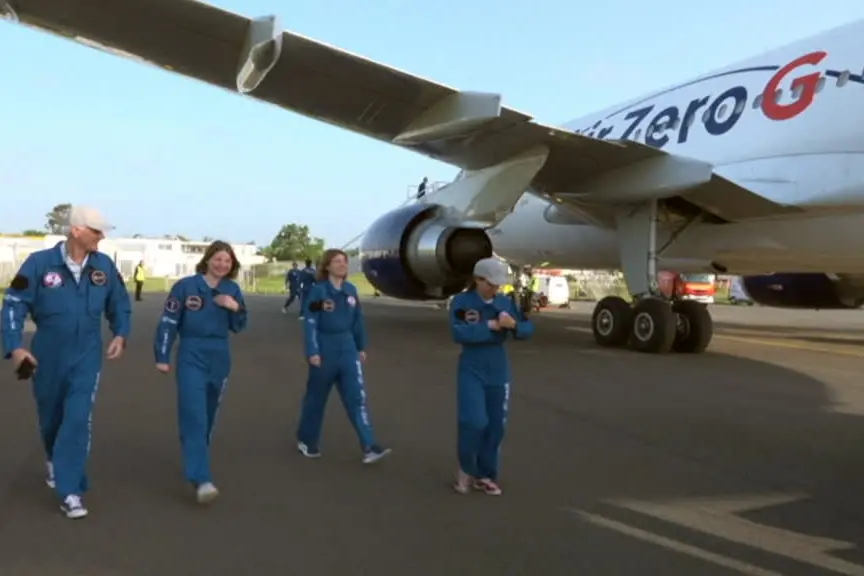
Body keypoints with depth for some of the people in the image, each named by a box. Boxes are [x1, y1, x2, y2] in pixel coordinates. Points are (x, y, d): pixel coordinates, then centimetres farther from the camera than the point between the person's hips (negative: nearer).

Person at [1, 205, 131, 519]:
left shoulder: (104, 265, -5)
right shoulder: (40, 263, -14)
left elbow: (120, 303, 9)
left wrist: (120, 334, -3)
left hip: (86, 358, 0)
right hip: (47, 357, 0)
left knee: (78, 420, -10)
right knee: (51, 418, 18)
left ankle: (70, 492, -4)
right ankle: (55, 461, 50)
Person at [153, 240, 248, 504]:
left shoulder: (232, 289, 4)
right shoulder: (186, 285, -7)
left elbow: (238, 327, 8)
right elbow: (168, 322, -5)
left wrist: (236, 308, -12)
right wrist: (162, 357, -6)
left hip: (220, 358, 4)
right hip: (191, 357, -4)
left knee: (208, 416, 15)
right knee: (194, 416, -13)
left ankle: (195, 463, 36)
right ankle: (202, 480, -18)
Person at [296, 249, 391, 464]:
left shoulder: (351, 290, 5)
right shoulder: (318, 290, -9)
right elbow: (310, 323, -12)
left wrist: (361, 347, 14)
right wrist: (312, 352, -17)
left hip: (348, 348, 4)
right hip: (325, 348, -4)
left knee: (357, 396, -3)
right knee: (316, 397, 9)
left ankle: (369, 447, -6)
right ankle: (306, 440, 29)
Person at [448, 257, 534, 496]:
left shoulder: (506, 303, 0)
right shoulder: (462, 302, -9)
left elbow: (528, 329, -1)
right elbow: (458, 333, -22)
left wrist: (514, 324, -21)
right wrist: (489, 326, -23)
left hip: (499, 372, 4)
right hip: (471, 371, -4)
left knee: (495, 425, 8)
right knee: (474, 421, -14)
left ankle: (485, 475, 24)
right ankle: (466, 469, 12)